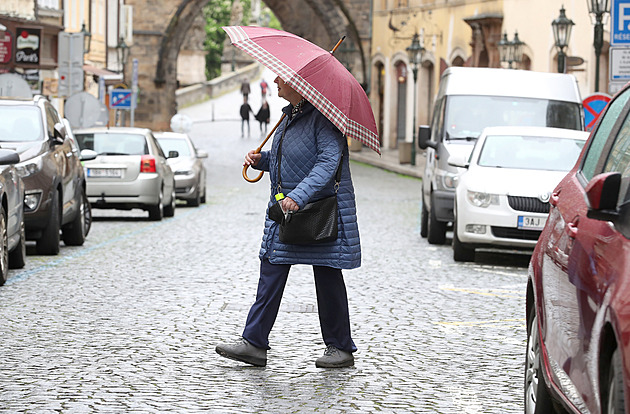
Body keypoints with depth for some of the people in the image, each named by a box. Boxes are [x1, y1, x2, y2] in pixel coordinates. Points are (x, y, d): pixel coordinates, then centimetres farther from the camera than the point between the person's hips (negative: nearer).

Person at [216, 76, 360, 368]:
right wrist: (261, 159, 5)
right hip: (286, 211, 9)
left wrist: (298, 196, -34)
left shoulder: (323, 116, -15)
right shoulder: (290, 115, 14)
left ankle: (340, 348, 12)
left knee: (328, 278, 1)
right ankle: (254, 343, 5)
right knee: (271, 273, 4)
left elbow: (328, 161, -25)